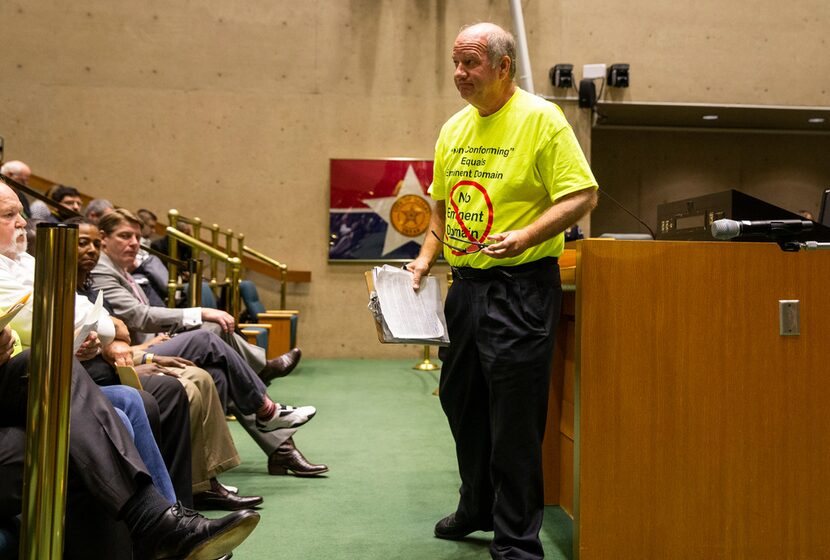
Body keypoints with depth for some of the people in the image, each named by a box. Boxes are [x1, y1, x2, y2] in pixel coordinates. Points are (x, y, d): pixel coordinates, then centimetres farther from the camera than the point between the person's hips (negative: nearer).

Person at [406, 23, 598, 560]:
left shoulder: (541, 119, -9)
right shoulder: (454, 129, 12)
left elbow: (582, 195, -14)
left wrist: (525, 237, -26)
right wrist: (427, 255, 7)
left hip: (521, 287, -7)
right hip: (466, 285, 8)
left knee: (514, 416, -3)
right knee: (462, 401, 18)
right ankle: (477, 507, 39)